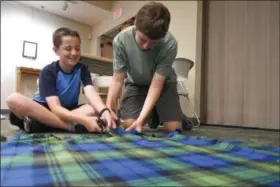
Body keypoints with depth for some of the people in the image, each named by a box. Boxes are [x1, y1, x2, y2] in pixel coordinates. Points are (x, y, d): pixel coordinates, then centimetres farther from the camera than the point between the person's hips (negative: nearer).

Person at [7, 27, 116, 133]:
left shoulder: (82, 69, -6)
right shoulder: (48, 71, -16)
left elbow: (91, 93, -23)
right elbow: (55, 108, -28)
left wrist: (104, 111, -45)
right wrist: (84, 120, -45)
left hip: (69, 111, 3)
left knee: (97, 108, -26)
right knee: (14, 99, -31)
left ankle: (38, 124, -29)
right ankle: (71, 127, -33)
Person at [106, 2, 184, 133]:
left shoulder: (169, 44, -33)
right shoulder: (121, 40, -28)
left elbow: (156, 85, -30)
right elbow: (117, 80, -20)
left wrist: (141, 118, -39)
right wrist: (108, 109, -33)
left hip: (163, 83, -1)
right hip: (135, 83, 2)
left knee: (174, 128, -14)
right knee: (129, 125, -14)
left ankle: (157, 112, 21)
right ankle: (152, 115, 19)